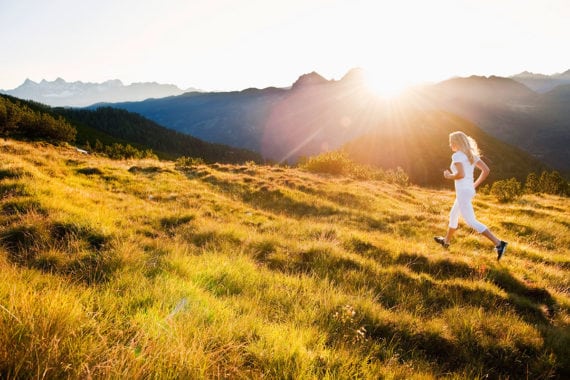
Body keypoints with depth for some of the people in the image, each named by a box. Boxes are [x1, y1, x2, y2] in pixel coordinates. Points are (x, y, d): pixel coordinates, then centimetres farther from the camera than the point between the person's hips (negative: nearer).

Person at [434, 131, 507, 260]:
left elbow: (461, 174, -27)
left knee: (472, 222, -8)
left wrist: (449, 176, -8)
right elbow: (486, 170, 8)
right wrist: (475, 185, 12)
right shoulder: (471, 154, 11)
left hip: (462, 192, -10)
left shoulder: (457, 155, -14)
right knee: (453, 216, 26)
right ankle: (446, 240, 44)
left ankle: (498, 244, -15)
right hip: (469, 190, 10)